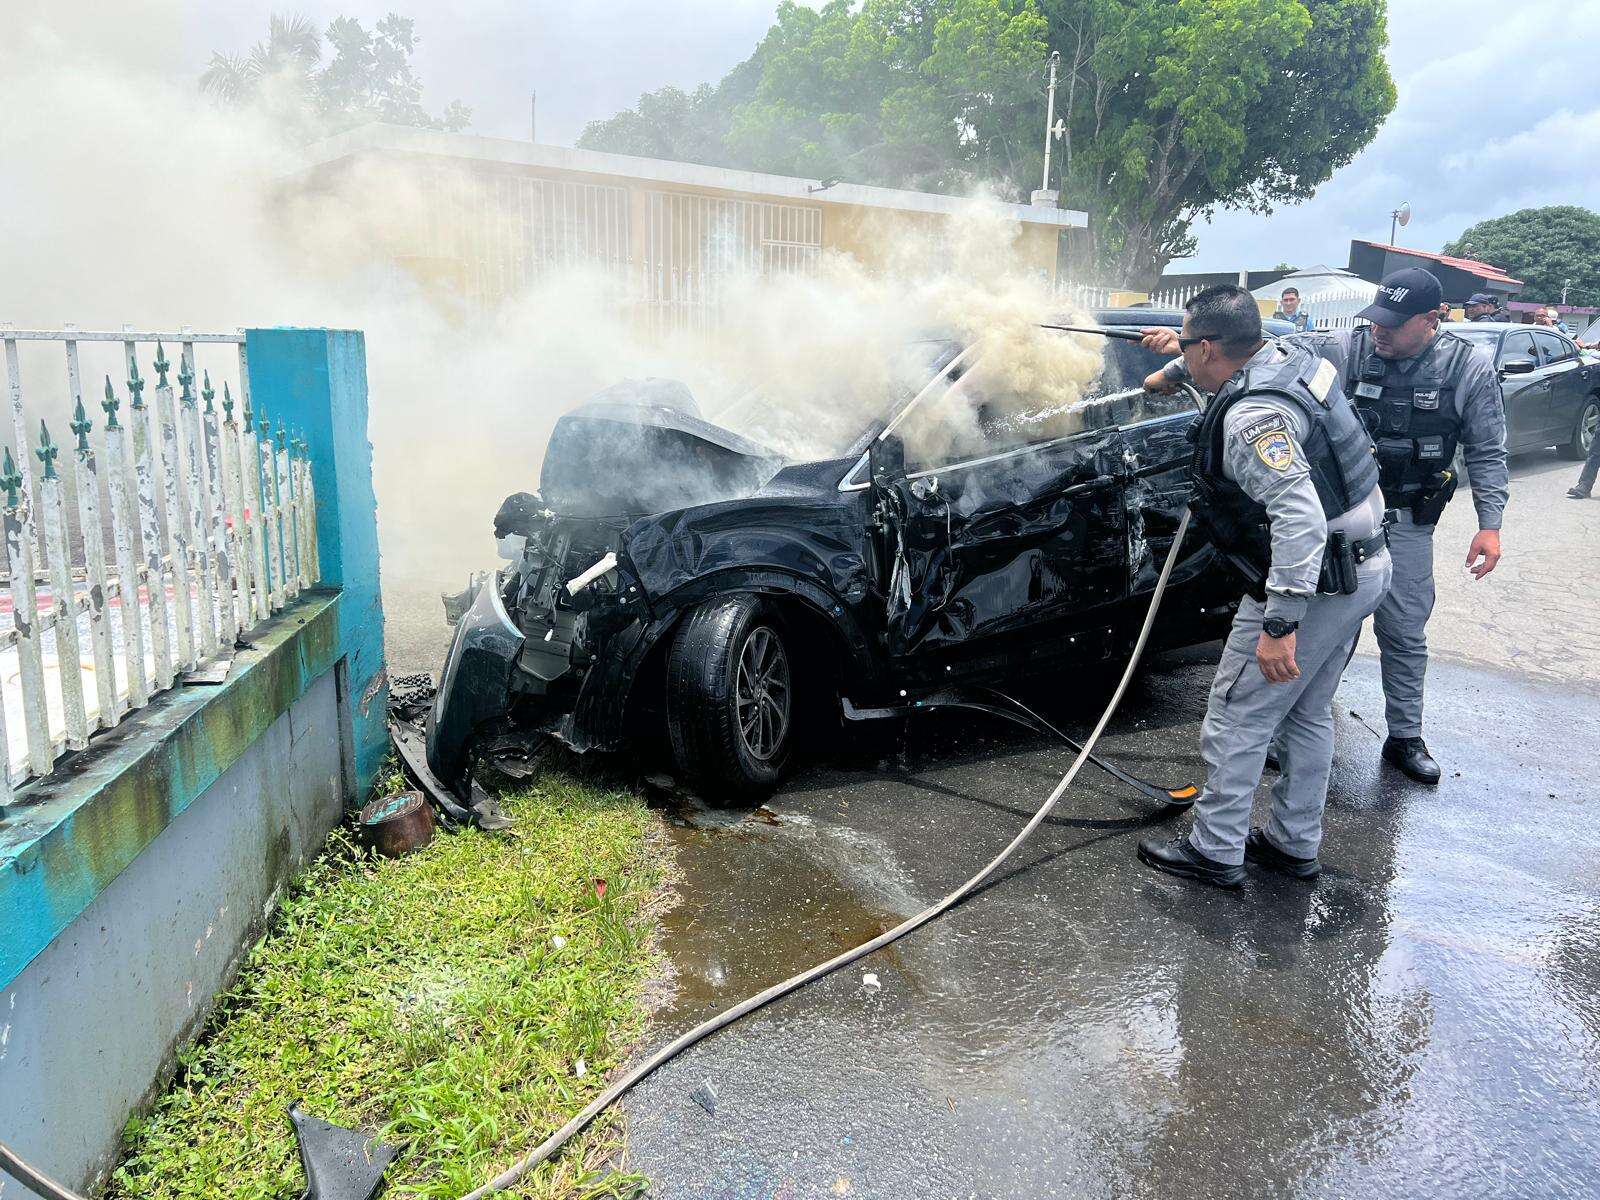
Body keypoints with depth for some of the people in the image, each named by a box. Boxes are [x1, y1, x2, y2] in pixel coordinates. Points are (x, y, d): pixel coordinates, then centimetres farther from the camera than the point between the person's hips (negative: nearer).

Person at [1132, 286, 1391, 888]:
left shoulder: (1251, 416, -26)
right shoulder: (1286, 355, 3)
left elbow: (1300, 516, -36)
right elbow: (1244, 347, 31)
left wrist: (1280, 623, -36)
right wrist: (1179, 349, 40)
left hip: (1310, 582, -10)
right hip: (1364, 567, 10)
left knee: (1236, 719, 3)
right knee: (1308, 715, 20)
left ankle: (1215, 851, 15)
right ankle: (1294, 843, 33)